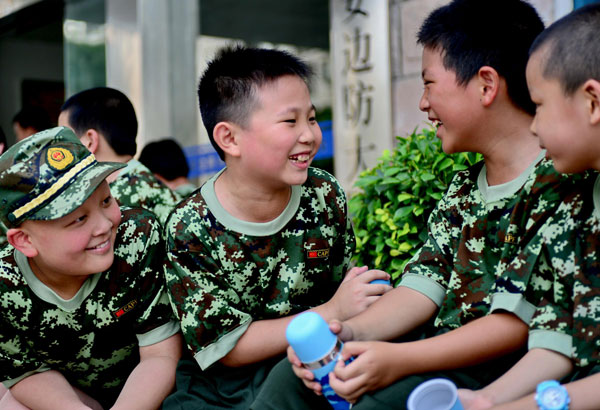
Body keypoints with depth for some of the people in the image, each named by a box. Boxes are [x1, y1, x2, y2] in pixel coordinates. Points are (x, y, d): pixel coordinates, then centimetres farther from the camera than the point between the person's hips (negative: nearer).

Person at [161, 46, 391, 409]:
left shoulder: (325, 195, -3)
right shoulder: (189, 230, -15)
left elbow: (344, 290, 8)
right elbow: (226, 348, -14)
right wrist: (332, 312, -19)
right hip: (226, 380, -1)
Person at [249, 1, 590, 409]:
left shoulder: (559, 188, -16)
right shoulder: (464, 187, 12)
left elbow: (517, 322, -21)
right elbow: (425, 285, 7)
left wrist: (400, 359, -26)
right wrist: (351, 332, -10)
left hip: (502, 371, -8)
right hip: (441, 351, 8)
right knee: (294, 376, -2)